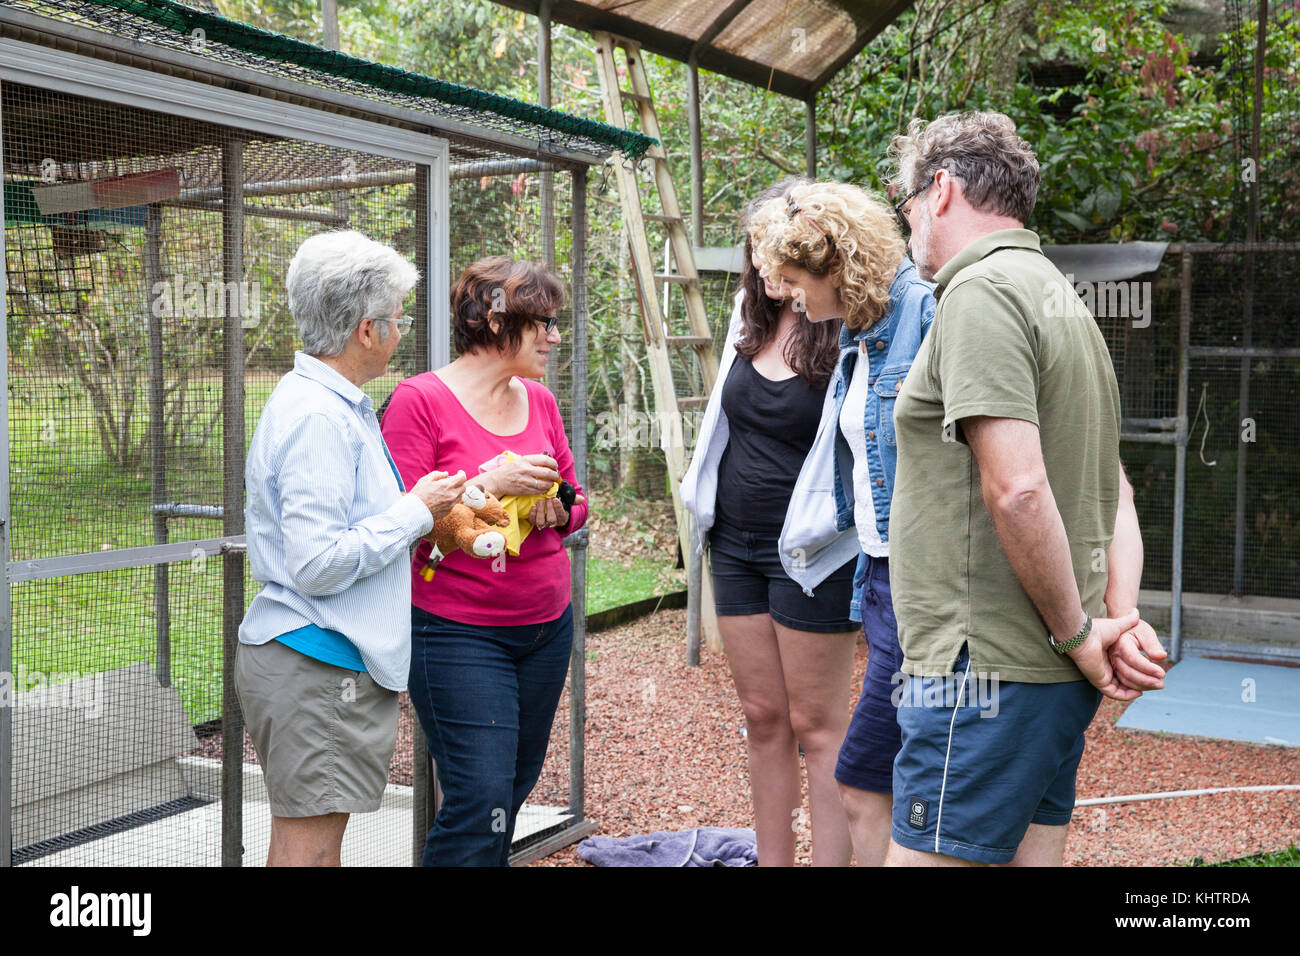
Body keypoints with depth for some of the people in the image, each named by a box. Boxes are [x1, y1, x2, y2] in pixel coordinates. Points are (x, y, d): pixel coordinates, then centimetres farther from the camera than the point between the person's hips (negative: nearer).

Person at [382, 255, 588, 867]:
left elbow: (577, 500, 18)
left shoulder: (540, 402, 9)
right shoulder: (420, 400, -9)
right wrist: (488, 484, -21)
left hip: (548, 627, 7)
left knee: (514, 790, 13)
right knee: (480, 800, -9)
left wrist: (558, 508, -4)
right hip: (459, 633, -6)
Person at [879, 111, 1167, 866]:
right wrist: (1124, 620, 6)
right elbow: (1116, 493, 18)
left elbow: (1018, 490, -23)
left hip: (986, 671, -10)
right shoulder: (1061, 297, 19)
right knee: (1032, 851, 16)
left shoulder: (981, 291, -13)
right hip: (1057, 676, 10)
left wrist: (1078, 633, -12)